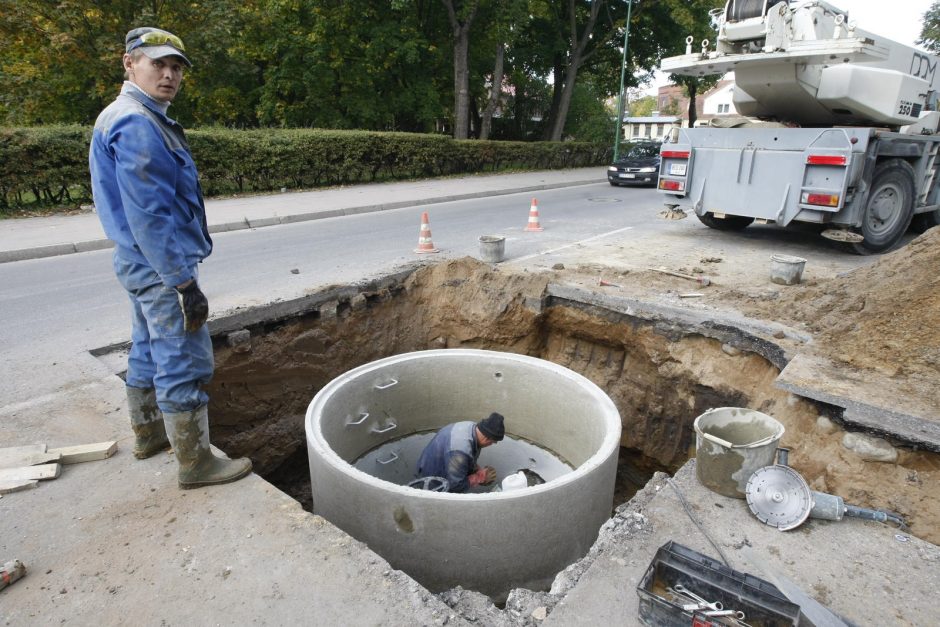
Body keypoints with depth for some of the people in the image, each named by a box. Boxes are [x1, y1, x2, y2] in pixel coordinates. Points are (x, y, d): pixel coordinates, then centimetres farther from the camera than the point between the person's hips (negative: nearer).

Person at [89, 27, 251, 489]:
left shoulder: (133, 119, 16)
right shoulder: (136, 124, -17)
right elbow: (149, 217, -23)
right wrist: (185, 284, -23)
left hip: (141, 264, 11)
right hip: (162, 266, -11)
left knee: (149, 354, 20)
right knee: (185, 363, -4)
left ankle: (149, 434, 37)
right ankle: (196, 463, 6)